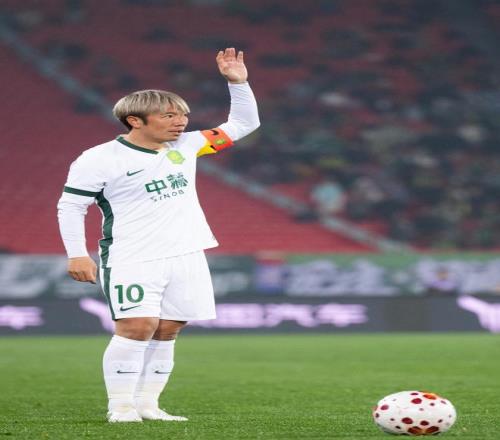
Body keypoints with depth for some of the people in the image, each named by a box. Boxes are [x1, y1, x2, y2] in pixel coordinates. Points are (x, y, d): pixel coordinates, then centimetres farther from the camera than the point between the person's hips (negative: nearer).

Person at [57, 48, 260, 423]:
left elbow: (243, 124, 16)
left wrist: (238, 83, 4)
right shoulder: (100, 159, -6)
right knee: (138, 326, -17)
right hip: (132, 260, -6)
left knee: (167, 331, 2)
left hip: (186, 256, 6)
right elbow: (70, 206, -2)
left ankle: (147, 405, 9)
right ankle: (121, 406, -9)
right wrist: (77, 254, -8)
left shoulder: (185, 146, 10)